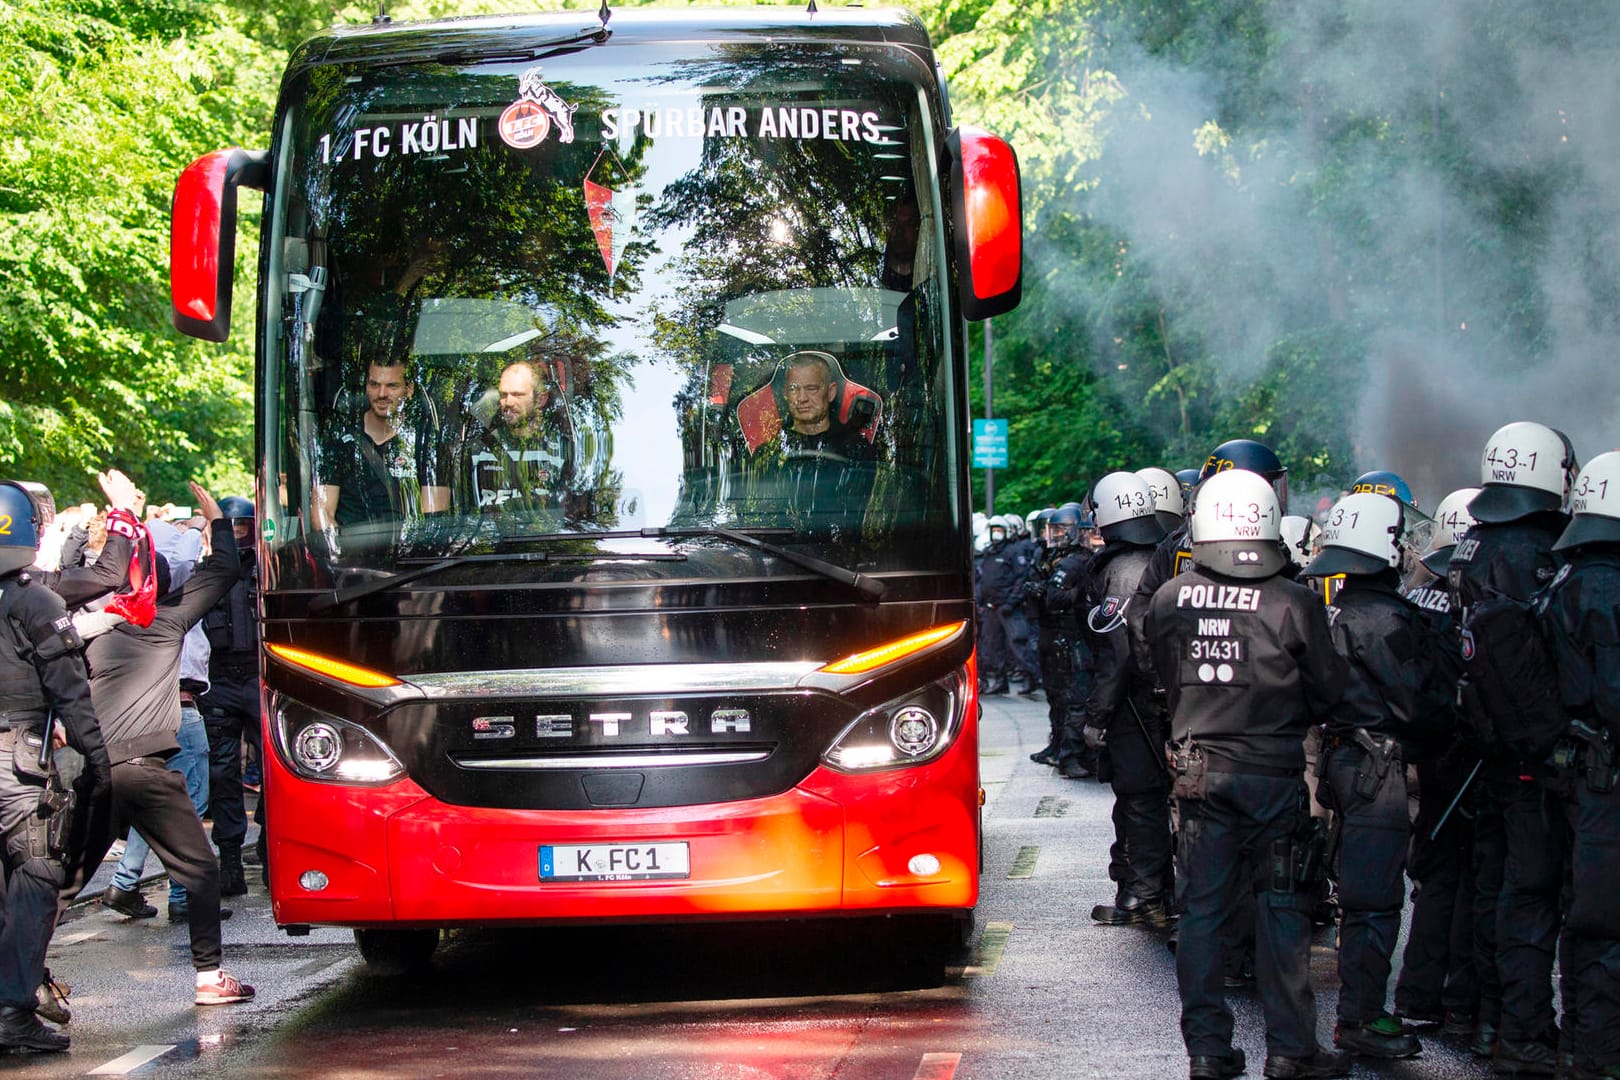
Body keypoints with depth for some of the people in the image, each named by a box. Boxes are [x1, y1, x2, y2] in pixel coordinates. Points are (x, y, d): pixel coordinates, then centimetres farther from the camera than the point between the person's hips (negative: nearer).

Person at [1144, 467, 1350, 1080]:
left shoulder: (1169, 601, -2)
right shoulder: (1294, 604, -12)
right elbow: (1328, 693, -2)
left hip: (1198, 770, 3)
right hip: (1272, 772, -3)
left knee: (1201, 908, 9)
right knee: (1281, 910, 6)